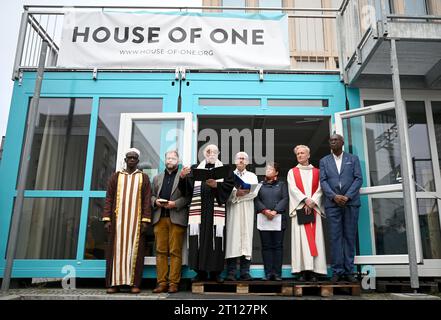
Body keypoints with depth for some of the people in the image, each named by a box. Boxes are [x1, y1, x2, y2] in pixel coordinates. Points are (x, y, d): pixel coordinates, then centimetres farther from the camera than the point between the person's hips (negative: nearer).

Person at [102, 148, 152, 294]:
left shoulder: (144, 177, 10)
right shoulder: (116, 176, 12)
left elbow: (147, 201, 3)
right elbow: (109, 199, 7)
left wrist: (145, 220, -7)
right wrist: (107, 219, -3)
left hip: (136, 220, -1)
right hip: (118, 219, 1)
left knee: (135, 250, -1)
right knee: (116, 249, 1)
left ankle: (135, 283, 3)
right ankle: (114, 283, 6)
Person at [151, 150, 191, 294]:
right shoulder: (157, 178, 22)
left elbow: (188, 196, -1)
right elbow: (151, 195, 19)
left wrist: (175, 204, -13)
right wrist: (155, 201, -2)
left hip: (176, 218, -4)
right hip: (160, 218, 4)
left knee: (175, 251, -3)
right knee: (160, 251, 3)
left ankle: (173, 283, 2)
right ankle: (162, 282, 8)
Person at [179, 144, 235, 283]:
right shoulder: (195, 168, 17)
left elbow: (229, 186, -2)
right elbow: (186, 188, 7)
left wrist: (216, 185, -16)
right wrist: (182, 177, -12)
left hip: (216, 209, -1)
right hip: (199, 208, 2)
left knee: (216, 239, -3)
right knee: (198, 239, 0)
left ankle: (215, 272, 6)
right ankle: (201, 271, 9)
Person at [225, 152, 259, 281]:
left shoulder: (252, 176, 17)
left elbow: (254, 193, 0)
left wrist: (240, 194, -13)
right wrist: (236, 193, -17)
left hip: (247, 211, 1)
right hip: (233, 211, -1)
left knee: (246, 236, -3)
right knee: (232, 237, -6)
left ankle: (245, 272, 1)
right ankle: (231, 272, -4)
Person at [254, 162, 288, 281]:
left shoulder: (282, 184, 13)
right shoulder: (260, 185, 15)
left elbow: (285, 199, 0)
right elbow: (256, 199, 3)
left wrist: (275, 211, -13)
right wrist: (265, 210, -13)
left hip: (278, 218, -1)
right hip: (263, 218, 1)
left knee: (278, 246, 0)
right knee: (266, 246, 1)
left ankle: (277, 273, 4)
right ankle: (268, 273, 5)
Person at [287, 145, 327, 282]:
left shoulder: (316, 171, 15)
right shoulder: (292, 172, 13)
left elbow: (319, 189, 5)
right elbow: (293, 188, 0)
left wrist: (312, 202, -11)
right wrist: (305, 200, -14)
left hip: (314, 208, 1)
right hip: (299, 208, -1)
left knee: (315, 238, -5)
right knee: (300, 238, -7)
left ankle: (313, 271, -3)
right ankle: (302, 271, -8)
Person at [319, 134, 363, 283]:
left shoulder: (353, 159, 12)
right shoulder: (324, 161, 14)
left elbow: (358, 179, 2)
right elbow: (323, 181, 4)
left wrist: (347, 196, -11)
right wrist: (334, 196, -12)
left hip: (351, 202, 0)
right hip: (332, 203, 0)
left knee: (350, 237, 1)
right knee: (335, 237, -2)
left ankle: (348, 271, 7)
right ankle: (337, 271, 2)